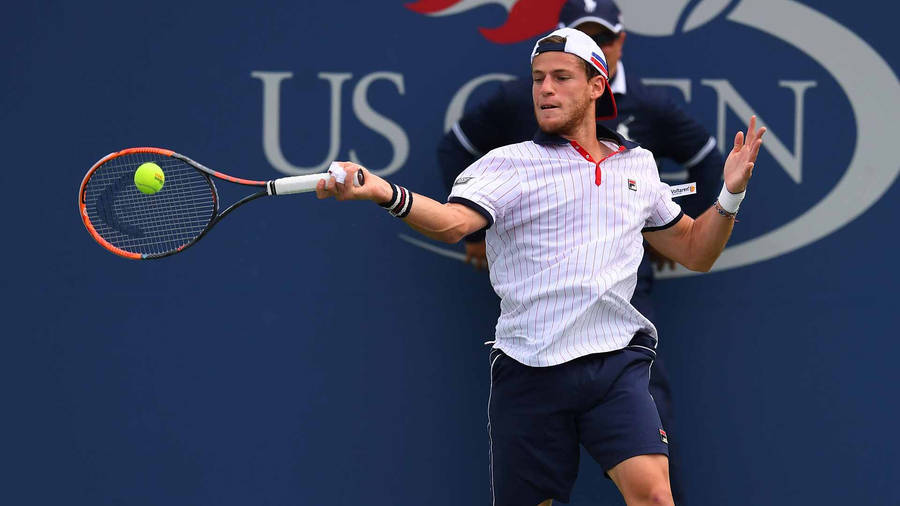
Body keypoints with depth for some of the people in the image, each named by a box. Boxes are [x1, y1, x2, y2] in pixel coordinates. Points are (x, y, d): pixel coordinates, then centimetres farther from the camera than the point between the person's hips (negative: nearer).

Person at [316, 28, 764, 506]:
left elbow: (693, 251, 26)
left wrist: (730, 193, 8)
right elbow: (452, 222, -20)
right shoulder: (510, 165, 0)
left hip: (617, 365, 2)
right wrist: (383, 192, -41)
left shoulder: (639, 166, 14)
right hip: (530, 372, -2)